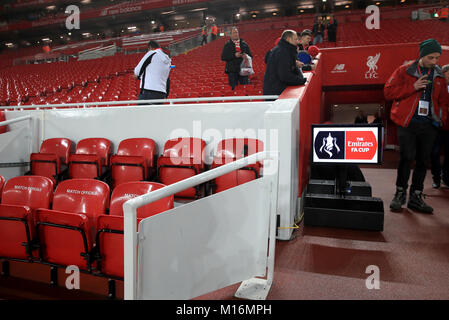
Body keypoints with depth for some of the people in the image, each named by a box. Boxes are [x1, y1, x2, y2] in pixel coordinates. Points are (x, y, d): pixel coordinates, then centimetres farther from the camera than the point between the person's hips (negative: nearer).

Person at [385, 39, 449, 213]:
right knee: (406, 157, -7)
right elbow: (388, 92, -6)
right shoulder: (404, 71, 1)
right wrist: (412, 87, -14)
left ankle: (415, 197, 15)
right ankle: (400, 193, 9)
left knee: (422, 160, 5)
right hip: (408, 122, -4)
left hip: (429, 125, 4)